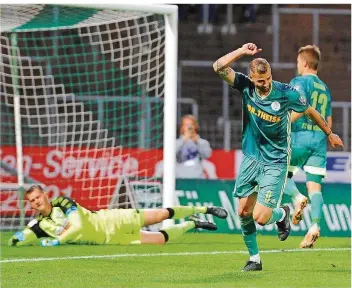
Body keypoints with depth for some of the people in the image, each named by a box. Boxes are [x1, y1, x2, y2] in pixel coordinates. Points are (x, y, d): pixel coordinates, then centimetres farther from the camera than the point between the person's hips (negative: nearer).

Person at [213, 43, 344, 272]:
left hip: (275, 162, -4)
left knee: (261, 217, -12)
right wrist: (243, 51, -20)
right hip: (251, 158, 4)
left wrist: (329, 133, 15)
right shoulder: (245, 87, -8)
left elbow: (310, 111, 3)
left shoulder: (286, 93, -15)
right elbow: (219, 67, -16)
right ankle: (254, 258, 21)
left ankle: (281, 214, 23)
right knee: (244, 211, 4)